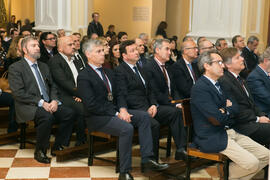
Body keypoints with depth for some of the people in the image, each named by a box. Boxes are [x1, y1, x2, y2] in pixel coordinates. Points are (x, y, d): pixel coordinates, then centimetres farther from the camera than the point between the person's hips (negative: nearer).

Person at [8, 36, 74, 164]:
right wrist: (41, 102, -19)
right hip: (28, 106, -6)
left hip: (49, 104, 6)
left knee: (69, 113, -20)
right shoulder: (15, 68, -1)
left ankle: (58, 148, -4)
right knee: (47, 116, -35)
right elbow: (18, 93, -12)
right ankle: (39, 152, -14)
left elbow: (52, 86, 20)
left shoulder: (43, 66, 21)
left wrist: (54, 100, -3)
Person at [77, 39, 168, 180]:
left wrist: (122, 109, -5)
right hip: (97, 117, -8)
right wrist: (116, 114, -18)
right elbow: (91, 105, -17)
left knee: (144, 116, -10)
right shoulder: (84, 77, -10)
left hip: (114, 111, 8)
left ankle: (146, 160, -11)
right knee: (126, 128, -31)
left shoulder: (108, 72, 17)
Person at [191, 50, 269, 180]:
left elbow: (235, 108, 12)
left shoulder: (218, 84, 16)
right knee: (252, 163, -21)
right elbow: (217, 119, -22)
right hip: (212, 138, -9)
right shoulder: (200, 88, -16)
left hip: (230, 132, 10)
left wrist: (226, 110, -10)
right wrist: (229, 111, -1)